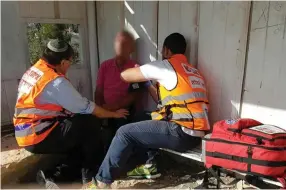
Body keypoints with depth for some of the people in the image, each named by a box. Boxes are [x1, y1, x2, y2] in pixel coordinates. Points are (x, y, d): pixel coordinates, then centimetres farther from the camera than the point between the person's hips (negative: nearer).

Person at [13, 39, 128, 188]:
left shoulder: (34, 70, 6)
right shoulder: (56, 81, -21)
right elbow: (87, 108, -14)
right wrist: (114, 114, -1)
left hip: (25, 134, 9)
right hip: (38, 137, -9)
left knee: (78, 123, 15)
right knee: (90, 125, -9)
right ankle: (89, 174, 7)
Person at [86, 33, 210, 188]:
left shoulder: (166, 65, -4)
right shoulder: (193, 71, 21)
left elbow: (125, 75, 1)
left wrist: (138, 71, 23)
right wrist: (147, 82, 27)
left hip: (181, 132, -9)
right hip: (196, 134, 9)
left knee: (125, 133, -1)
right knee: (146, 123, 27)